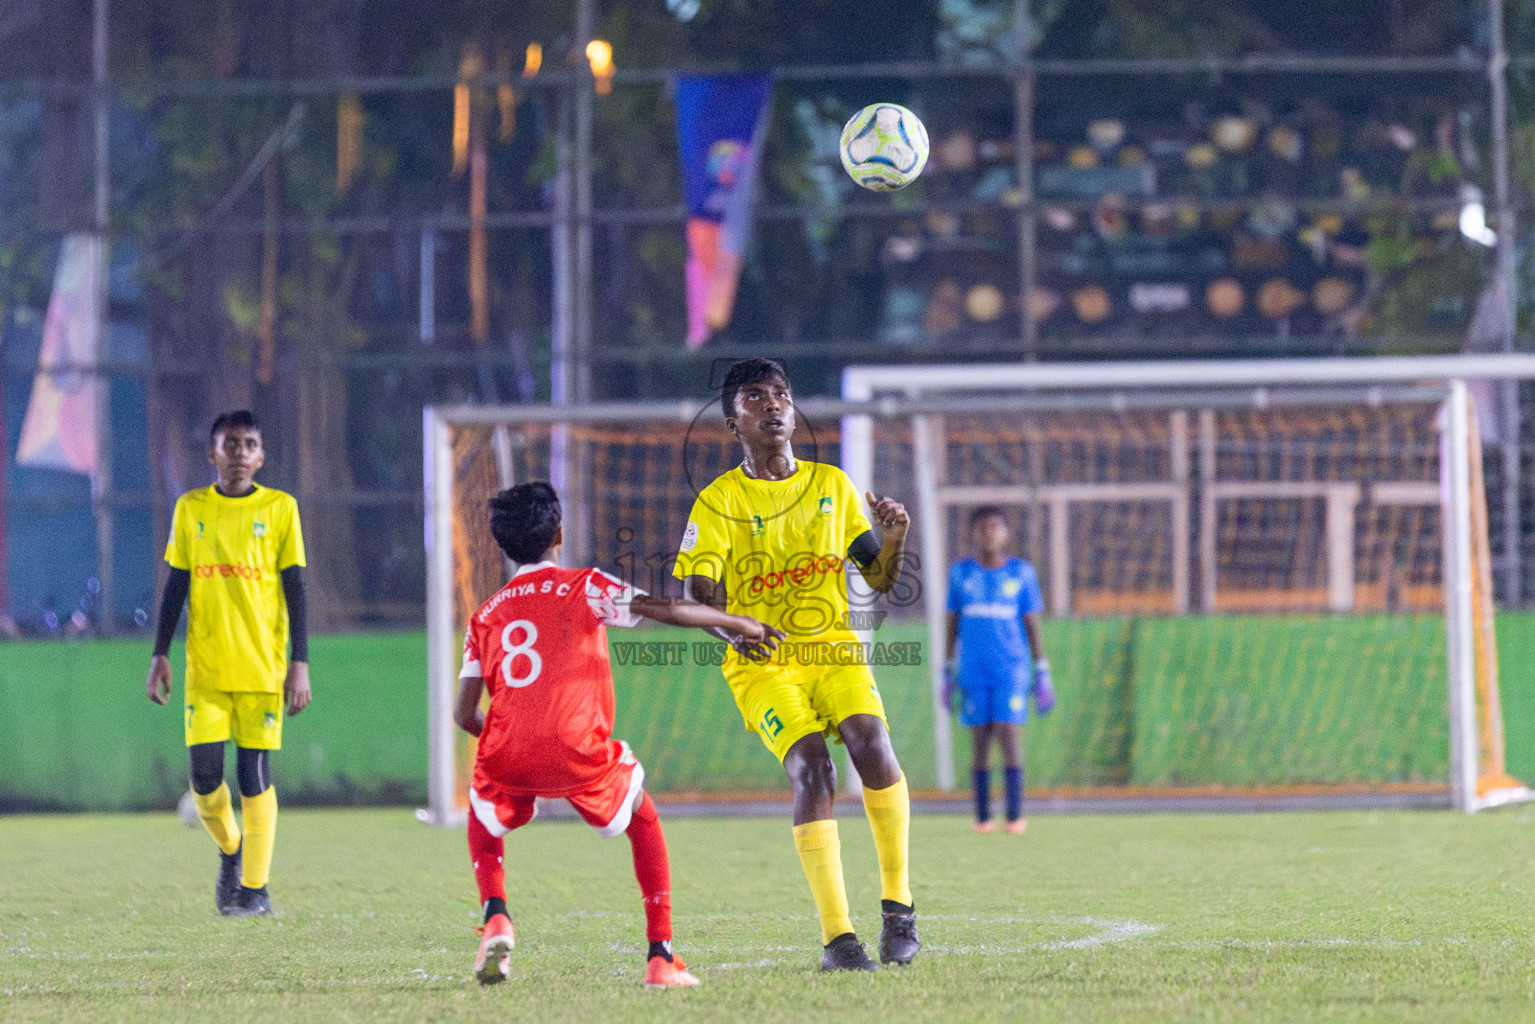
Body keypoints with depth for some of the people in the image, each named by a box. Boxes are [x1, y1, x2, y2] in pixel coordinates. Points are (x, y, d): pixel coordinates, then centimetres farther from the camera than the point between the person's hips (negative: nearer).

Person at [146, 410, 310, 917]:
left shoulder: (279, 508, 1)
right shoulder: (191, 509, 7)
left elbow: (295, 589, 1)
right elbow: (176, 585, 11)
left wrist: (300, 663, -4)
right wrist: (160, 654, 5)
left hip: (262, 665, -2)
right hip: (206, 666, 2)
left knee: (254, 771, -4)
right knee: (204, 771, -6)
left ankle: (255, 887, 3)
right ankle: (230, 849, 22)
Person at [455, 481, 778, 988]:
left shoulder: (485, 616, 19)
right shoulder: (584, 587, 9)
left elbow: (465, 713, 14)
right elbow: (668, 610, -2)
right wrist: (739, 623, 12)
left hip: (507, 756, 2)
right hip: (580, 752, -2)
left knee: (484, 818, 34)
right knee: (644, 822, 25)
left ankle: (496, 918, 6)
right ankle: (661, 957, 15)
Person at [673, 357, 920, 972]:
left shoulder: (833, 486, 10)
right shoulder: (719, 501, -2)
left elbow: (880, 580, 14)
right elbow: (695, 591, -11)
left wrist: (895, 542, -9)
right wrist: (729, 628, -32)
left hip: (834, 648, 3)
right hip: (763, 663, -3)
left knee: (870, 743, -24)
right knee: (811, 769, -24)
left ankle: (897, 905, -9)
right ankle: (836, 938, -22)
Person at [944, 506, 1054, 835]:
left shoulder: (1022, 573, 3)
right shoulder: (961, 573, 7)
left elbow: (1032, 627, 6)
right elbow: (952, 625, 12)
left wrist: (1043, 677, 3)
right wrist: (947, 673, 10)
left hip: (1012, 670, -1)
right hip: (974, 671, 1)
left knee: (1008, 734, -11)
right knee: (980, 740, 0)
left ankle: (1015, 815, -5)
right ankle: (982, 816, 6)